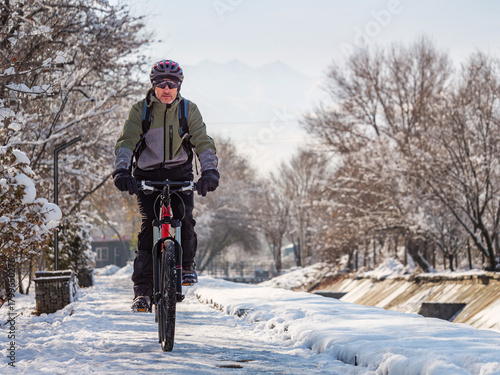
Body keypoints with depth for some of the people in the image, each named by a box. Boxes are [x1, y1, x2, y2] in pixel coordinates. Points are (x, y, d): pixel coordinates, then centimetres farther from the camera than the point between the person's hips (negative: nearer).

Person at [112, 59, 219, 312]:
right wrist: (122, 171, -32)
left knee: (184, 218, -22)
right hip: (147, 175, -1)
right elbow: (126, 142, -14)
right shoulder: (140, 110, -3)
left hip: (179, 173, 1)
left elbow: (203, 142, -11)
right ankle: (143, 289, -10)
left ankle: (187, 264, 5)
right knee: (148, 226, -13)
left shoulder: (189, 110, -1)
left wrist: (209, 171, -29)